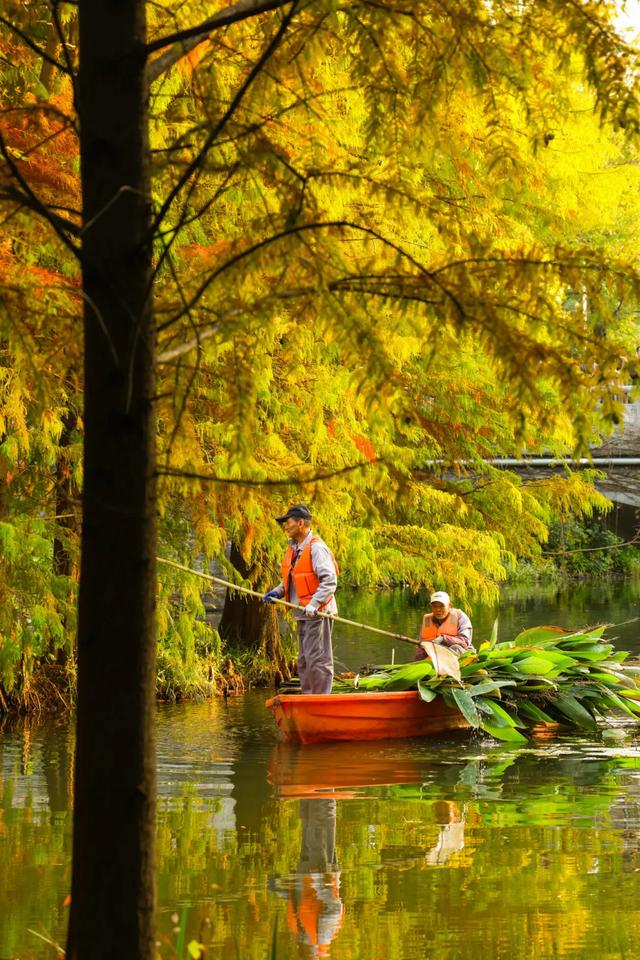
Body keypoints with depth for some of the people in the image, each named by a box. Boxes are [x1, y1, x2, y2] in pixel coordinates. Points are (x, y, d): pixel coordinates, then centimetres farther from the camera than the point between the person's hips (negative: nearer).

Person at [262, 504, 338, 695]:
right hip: (302, 614, 10)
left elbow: (329, 581, -22)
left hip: (317, 613, -10)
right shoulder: (293, 548, 14)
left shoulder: (316, 548, -15)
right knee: (304, 661, 14)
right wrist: (277, 592, 8)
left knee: (317, 660, -9)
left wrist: (314, 605, -29)